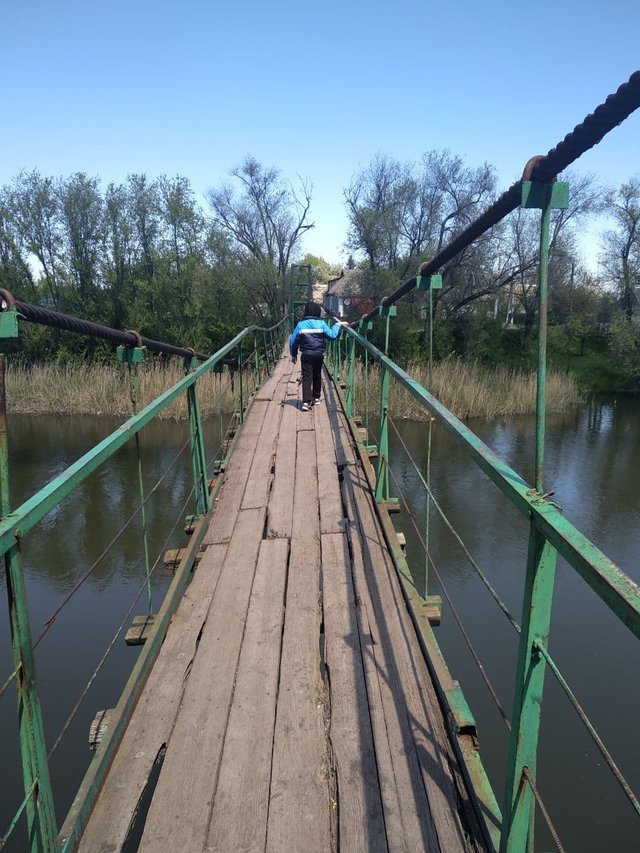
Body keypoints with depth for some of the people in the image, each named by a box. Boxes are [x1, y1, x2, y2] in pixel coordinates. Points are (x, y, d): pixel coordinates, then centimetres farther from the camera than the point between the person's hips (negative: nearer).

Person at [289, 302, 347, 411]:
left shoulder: (301, 324, -3)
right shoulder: (321, 324, -4)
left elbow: (293, 341, -1)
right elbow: (332, 335, -4)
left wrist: (293, 355, 11)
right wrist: (338, 325, 10)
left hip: (306, 355, -1)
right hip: (319, 355, 1)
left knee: (307, 377, -3)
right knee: (317, 375, 18)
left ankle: (306, 402, -14)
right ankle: (316, 398, 29)